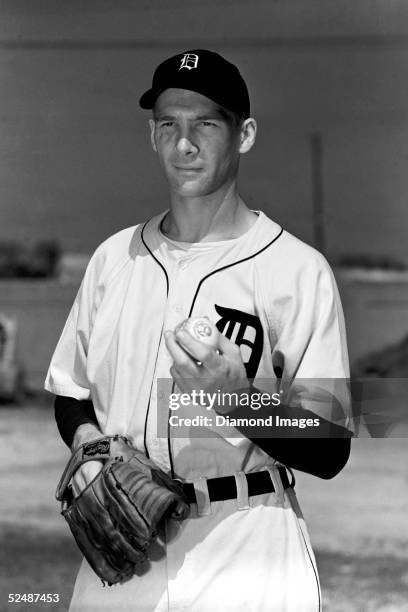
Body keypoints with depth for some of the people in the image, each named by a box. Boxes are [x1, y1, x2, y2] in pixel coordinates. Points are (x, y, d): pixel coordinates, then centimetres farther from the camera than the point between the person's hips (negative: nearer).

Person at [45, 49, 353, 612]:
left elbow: (331, 453, -8)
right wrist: (87, 440, -2)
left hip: (245, 562, -4)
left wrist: (239, 398, -23)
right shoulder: (113, 258, 10)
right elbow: (71, 393, 19)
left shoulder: (299, 270, -5)